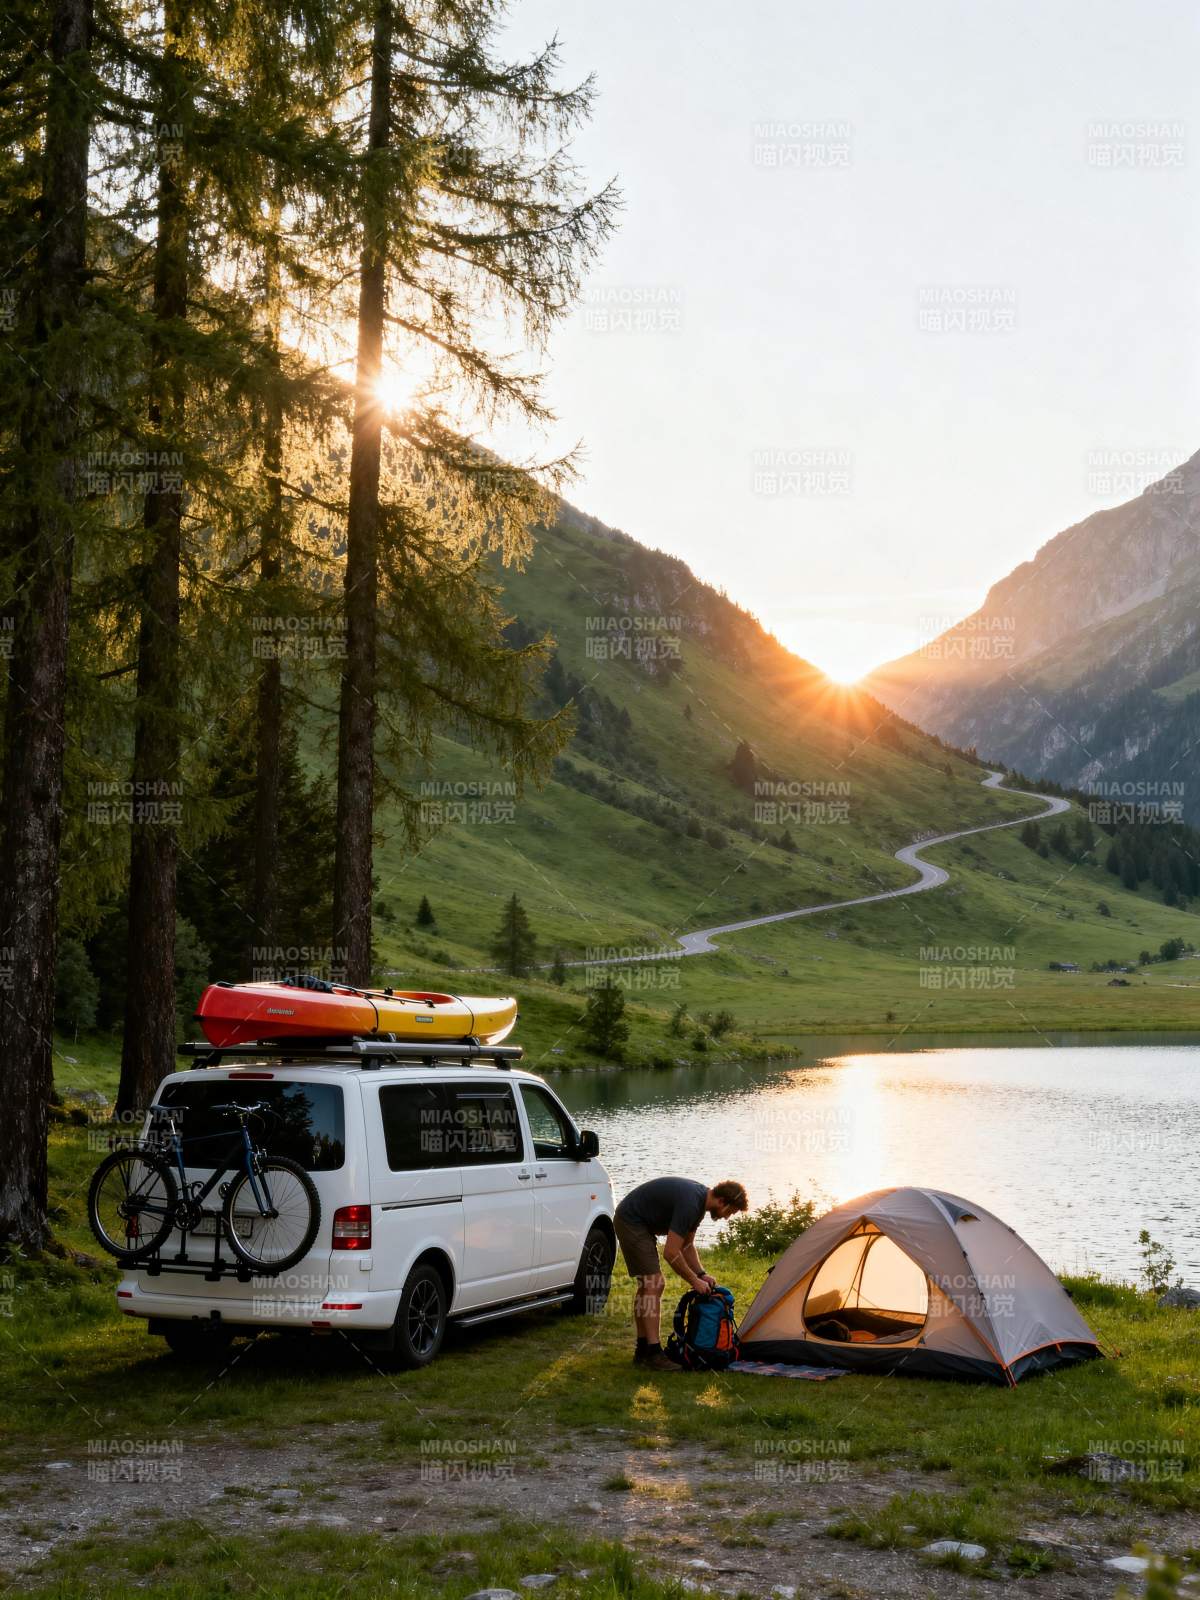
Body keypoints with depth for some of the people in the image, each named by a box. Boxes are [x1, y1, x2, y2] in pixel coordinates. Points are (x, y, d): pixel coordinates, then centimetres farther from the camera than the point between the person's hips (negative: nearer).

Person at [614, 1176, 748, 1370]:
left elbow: (687, 1245, 16)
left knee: (647, 1285, 14)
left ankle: (642, 1350, 20)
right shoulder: (690, 1203, -27)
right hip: (630, 1221, -11)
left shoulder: (700, 1197, 4)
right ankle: (653, 1354, -12)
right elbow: (671, 1253, -25)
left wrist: (701, 1274, 5)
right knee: (653, 1284, -13)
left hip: (634, 1222, 11)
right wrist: (695, 1281, -14)